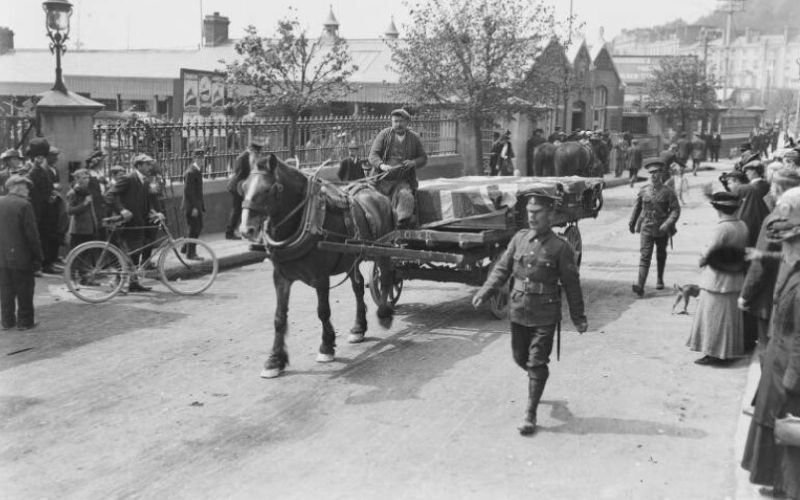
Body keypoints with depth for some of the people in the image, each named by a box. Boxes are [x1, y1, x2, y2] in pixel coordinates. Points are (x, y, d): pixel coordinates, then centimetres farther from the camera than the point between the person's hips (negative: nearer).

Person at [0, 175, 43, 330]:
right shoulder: (24, 205, -14)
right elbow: (32, 234, -15)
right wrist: (38, 256, -8)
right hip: (21, 257, -6)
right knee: (24, 290, 4)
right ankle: (25, 321, 9)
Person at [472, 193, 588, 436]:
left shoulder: (560, 247, -8)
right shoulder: (519, 239, 3)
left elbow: (571, 284, -4)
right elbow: (502, 269, 5)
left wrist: (578, 317, -1)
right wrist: (484, 292, -8)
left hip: (545, 315, -4)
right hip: (518, 311, 4)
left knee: (537, 363, -2)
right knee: (520, 357, 16)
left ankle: (530, 414, 7)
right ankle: (537, 380, 48)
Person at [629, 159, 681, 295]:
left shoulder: (668, 192, -6)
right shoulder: (643, 191, 1)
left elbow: (676, 210, -10)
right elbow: (637, 207, 14)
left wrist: (667, 223, -24)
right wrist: (632, 223, 19)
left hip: (662, 230, 0)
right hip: (646, 229, 0)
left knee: (661, 256, 18)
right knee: (644, 256, -12)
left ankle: (660, 279, 40)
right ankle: (640, 285, -23)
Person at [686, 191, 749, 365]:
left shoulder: (721, 228, -22)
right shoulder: (743, 226, -1)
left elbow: (708, 253, -17)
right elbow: (742, 250, 2)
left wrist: (701, 260, 2)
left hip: (718, 280, -7)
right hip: (737, 279, 7)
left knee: (714, 316, 3)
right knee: (731, 316, 17)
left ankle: (714, 353, 8)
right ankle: (731, 350, 28)